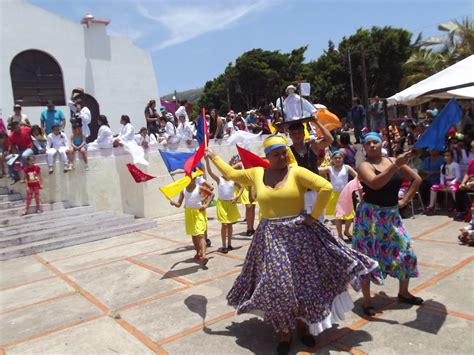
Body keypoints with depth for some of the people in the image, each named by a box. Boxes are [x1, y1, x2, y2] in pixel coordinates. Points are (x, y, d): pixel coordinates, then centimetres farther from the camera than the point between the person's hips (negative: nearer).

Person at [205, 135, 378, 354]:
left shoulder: (297, 172, -8)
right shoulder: (256, 174, 3)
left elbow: (326, 188, -15)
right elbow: (230, 174, 17)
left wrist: (313, 216, -12)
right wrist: (213, 157, 23)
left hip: (298, 233, -2)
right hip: (270, 236, 2)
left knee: (303, 282, 8)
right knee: (276, 285, 3)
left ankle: (303, 326, 31)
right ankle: (284, 333, 22)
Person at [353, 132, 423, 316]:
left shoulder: (394, 161, 4)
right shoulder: (364, 166, -11)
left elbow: (416, 179, 13)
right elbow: (375, 183, -31)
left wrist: (405, 200, 5)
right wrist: (396, 165, -35)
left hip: (391, 215, 5)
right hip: (369, 216, -5)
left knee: (405, 252, 10)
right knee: (368, 257, 1)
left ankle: (403, 292, 32)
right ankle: (367, 301, 15)